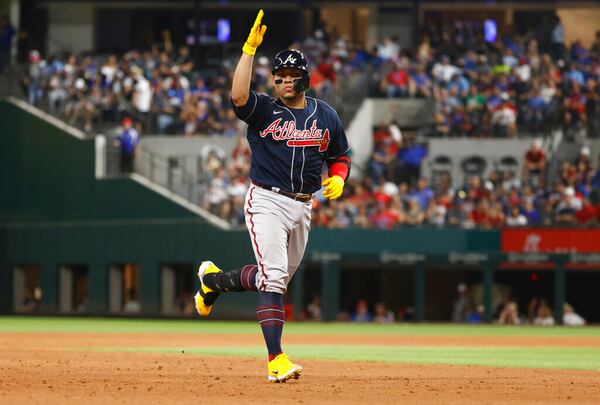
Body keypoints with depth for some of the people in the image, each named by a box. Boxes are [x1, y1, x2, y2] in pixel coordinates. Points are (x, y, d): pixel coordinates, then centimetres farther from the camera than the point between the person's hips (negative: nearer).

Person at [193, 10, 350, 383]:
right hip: (267, 202, -5)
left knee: (280, 277, 18)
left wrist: (338, 179, -4)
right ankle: (276, 360, -19)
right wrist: (250, 48, -27)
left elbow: (340, 157, 19)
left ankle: (214, 280, 44)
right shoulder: (263, 110, -4)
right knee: (273, 278, -16)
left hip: (303, 207, 5)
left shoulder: (326, 116, 9)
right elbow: (239, 95, -26)